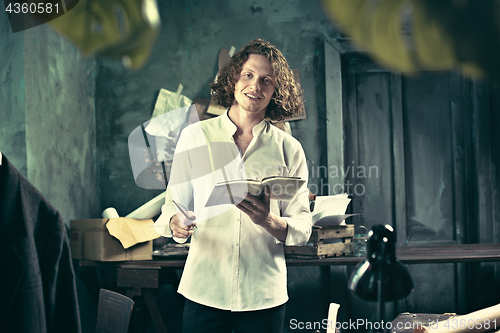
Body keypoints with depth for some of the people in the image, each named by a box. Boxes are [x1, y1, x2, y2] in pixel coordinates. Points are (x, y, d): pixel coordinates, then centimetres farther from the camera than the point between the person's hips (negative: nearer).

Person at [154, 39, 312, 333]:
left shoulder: (289, 149, 5)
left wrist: (268, 221, -17)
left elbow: (303, 228, 3)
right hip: (204, 289, 0)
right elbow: (174, 203, 6)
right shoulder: (195, 137, 6)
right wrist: (176, 223, -16)